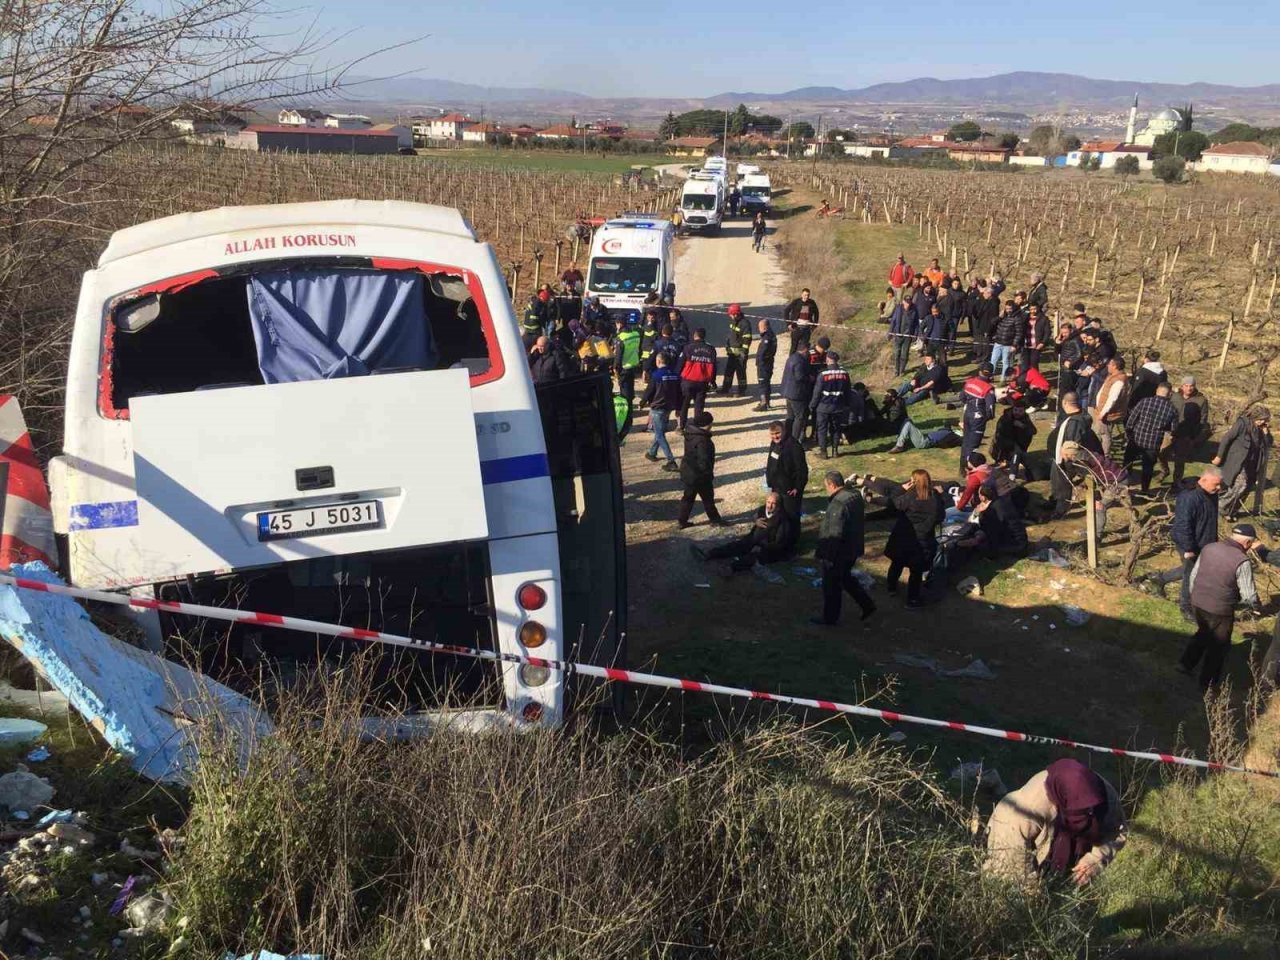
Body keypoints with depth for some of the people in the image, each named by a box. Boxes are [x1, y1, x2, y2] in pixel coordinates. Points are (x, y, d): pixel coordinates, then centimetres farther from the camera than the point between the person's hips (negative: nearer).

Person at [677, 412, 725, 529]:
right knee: (707, 498, 9)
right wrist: (710, 475, -16)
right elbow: (703, 461, -30)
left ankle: (682, 521, 24)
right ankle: (715, 520, 24)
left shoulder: (690, 433, -1)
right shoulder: (702, 440, -29)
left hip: (687, 472, 8)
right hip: (699, 475, -8)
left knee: (688, 497, 18)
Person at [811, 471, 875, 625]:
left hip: (838, 553, -9)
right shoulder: (856, 496, 2)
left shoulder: (838, 504, -28)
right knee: (846, 578, 28)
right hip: (853, 549, 9)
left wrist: (828, 557, -20)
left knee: (831, 585, 9)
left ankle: (830, 618, 23)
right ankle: (867, 605, 30)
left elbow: (835, 535, -28)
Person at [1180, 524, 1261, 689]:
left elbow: (1193, 575, 8)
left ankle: (1186, 663, 31)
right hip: (1220, 611, -5)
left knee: (1204, 633, 32)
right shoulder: (1242, 561, -20)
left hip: (1197, 604, 5)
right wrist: (1256, 608, 7)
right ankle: (1208, 683, 28)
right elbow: (1249, 595, -14)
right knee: (1218, 646, 16)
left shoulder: (1208, 548, -2)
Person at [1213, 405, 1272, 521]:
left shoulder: (1259, 429, 6)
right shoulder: (1242, 423, -13)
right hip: (1237, 462, -7)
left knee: (1246, 489, 8)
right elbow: (1226, 439, -12)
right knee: (1241, 484, -20)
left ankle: (1231, 512, 23)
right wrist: (1219, 456, -12)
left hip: (1250, 464, 7)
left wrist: (1266, 432, -9)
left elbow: (1268, 445, 8)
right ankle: (1222, 509, -5)